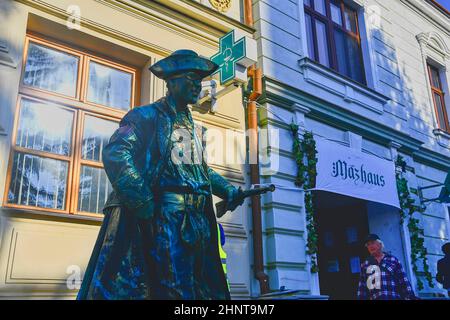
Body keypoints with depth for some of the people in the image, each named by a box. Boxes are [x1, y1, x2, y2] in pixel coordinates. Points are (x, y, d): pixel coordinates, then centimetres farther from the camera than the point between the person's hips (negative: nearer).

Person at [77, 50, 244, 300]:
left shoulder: (194, 126, 21)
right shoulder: (147, 116, -1)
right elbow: (115, 155, -15)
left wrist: (227, 190, 16)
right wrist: (144, 207, -22)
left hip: (197, 222, 8)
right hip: (162, 219, -7)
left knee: (205, 290, 10)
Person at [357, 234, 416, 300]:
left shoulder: (393, 260, 7)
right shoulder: (365, 265, 11)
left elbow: (404, 282, 5)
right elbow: (362, 288, 11)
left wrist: (409, 297, -1)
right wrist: (361, 298, 5)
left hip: (394, 297, -1)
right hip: (374, 298, 1)